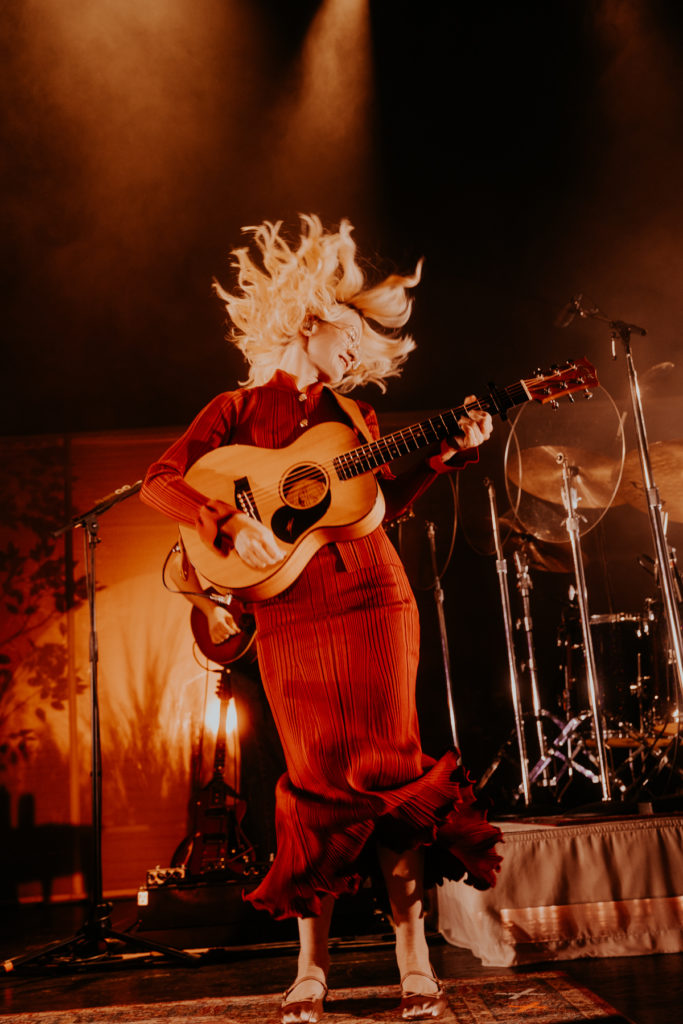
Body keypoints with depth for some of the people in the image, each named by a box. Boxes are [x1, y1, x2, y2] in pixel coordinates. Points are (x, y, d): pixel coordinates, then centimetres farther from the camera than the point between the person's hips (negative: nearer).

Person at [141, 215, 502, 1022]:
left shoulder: (354, 415, 18)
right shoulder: (239, 408, 6)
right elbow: (159, 481, -3)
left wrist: (451, 452, 10)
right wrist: (229, 525, -19)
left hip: (374, 599, 3)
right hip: (293, 614, -3)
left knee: (388, 764, 0)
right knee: (317, 777, -1)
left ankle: (413, 953, 8)